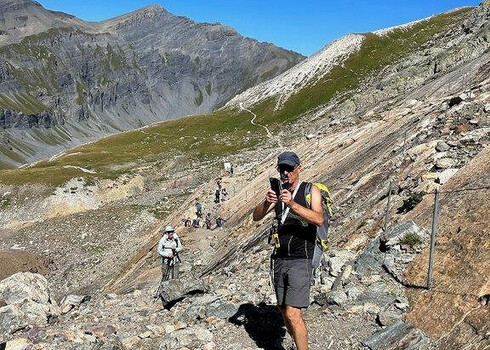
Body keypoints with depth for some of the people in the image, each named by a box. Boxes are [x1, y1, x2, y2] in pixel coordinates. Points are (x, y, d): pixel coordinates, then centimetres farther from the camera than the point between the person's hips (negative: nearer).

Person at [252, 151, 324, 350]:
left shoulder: (311, 191, -2)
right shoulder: (279, 193, 12)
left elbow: (319, 219, -20)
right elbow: (256, 217, 3)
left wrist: (292, 203, -31)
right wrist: (266, 202, -18)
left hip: (300, 260, -5)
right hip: (279, 259, 6)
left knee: (292, 313, -13)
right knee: (284, 311, 10)